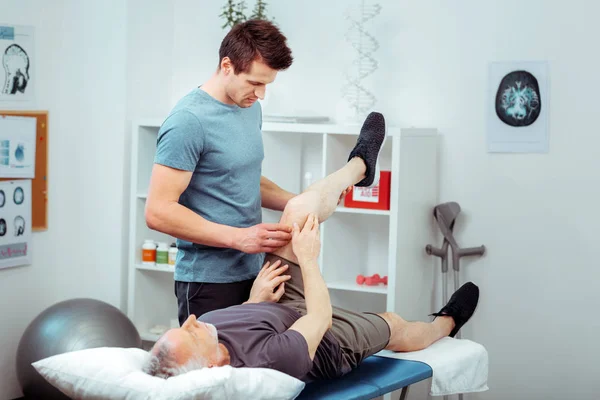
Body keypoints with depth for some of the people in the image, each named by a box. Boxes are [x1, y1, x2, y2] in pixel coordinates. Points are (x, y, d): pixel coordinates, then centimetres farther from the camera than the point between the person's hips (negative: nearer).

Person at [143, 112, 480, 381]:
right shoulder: (269, 359, -50)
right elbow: (321, 317, -30)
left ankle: (361, 164, 29)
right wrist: (309, 257, -19)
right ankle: (446, 324, 61)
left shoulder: (185, 351, -31)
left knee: (299, 210, -2)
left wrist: (257, 296, -5)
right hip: (328, 340, -5)